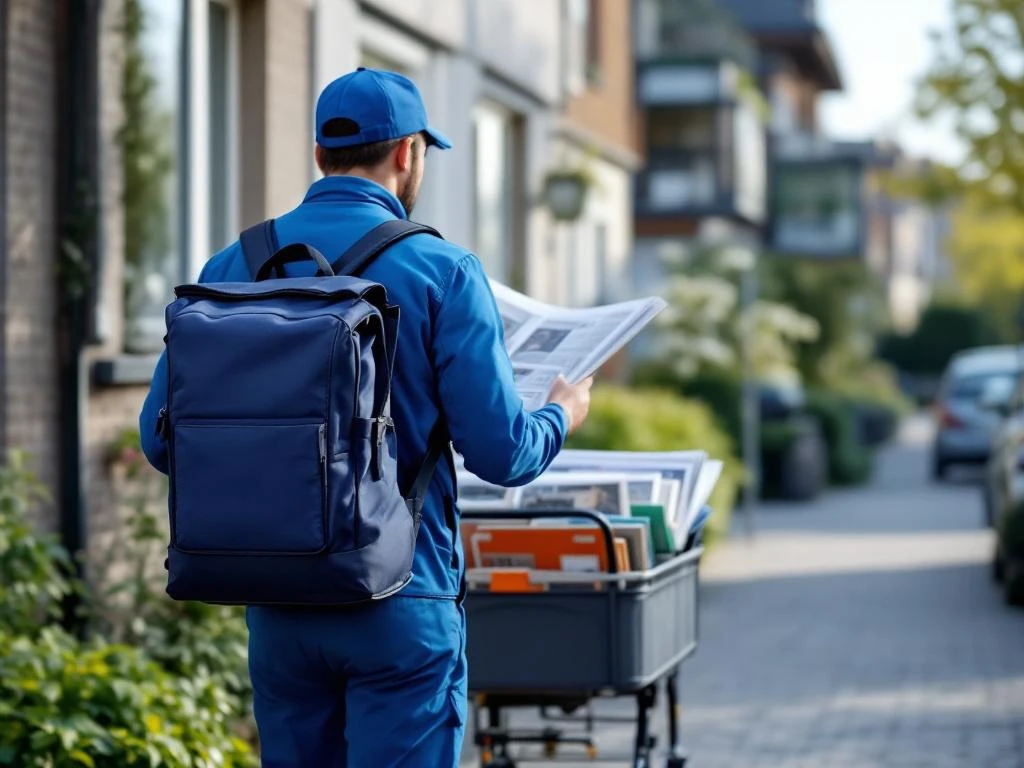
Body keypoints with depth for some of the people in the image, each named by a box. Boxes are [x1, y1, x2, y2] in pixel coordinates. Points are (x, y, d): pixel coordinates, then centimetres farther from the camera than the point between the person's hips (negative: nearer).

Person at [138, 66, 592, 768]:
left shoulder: (232, 268, 3)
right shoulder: (441, 271, -8)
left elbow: (163, 439, 4)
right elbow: (501, 453, -10)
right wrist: (563, 414, 12)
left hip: (276, 603, 4)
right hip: (401, 603, -4)